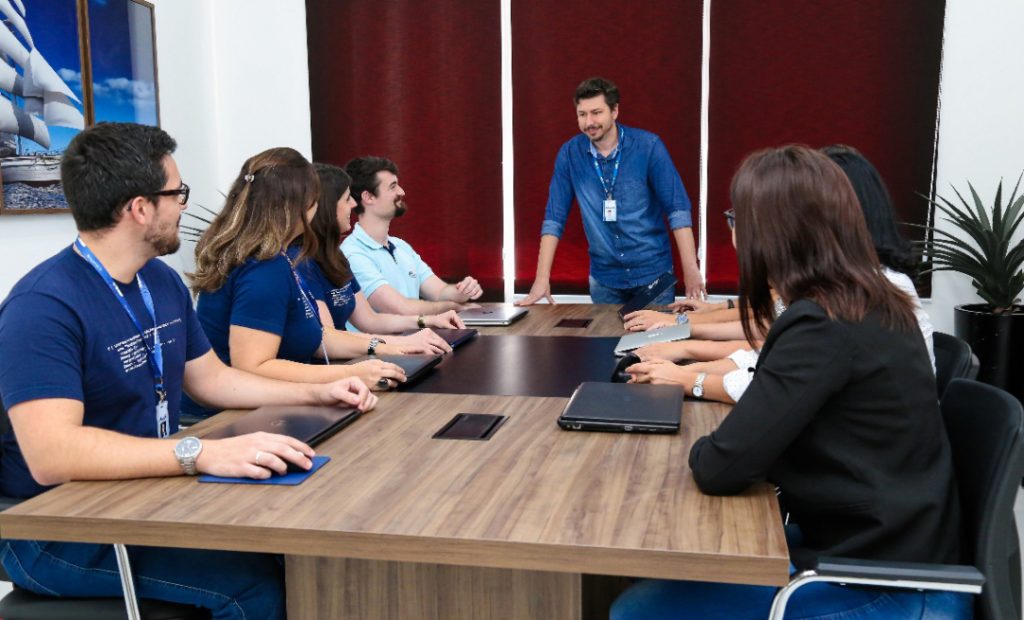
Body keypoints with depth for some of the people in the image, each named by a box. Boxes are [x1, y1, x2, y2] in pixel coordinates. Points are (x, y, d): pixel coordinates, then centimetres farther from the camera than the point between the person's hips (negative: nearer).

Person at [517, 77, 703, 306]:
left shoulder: (648, 146, -10)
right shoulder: (570, 153, -4)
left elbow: (678, 208, -11)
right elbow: (554, 218, -3)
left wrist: (690, 269, -18)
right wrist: (542, 278, -9)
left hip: (653, 272, -2)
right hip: (603, 278, 2)